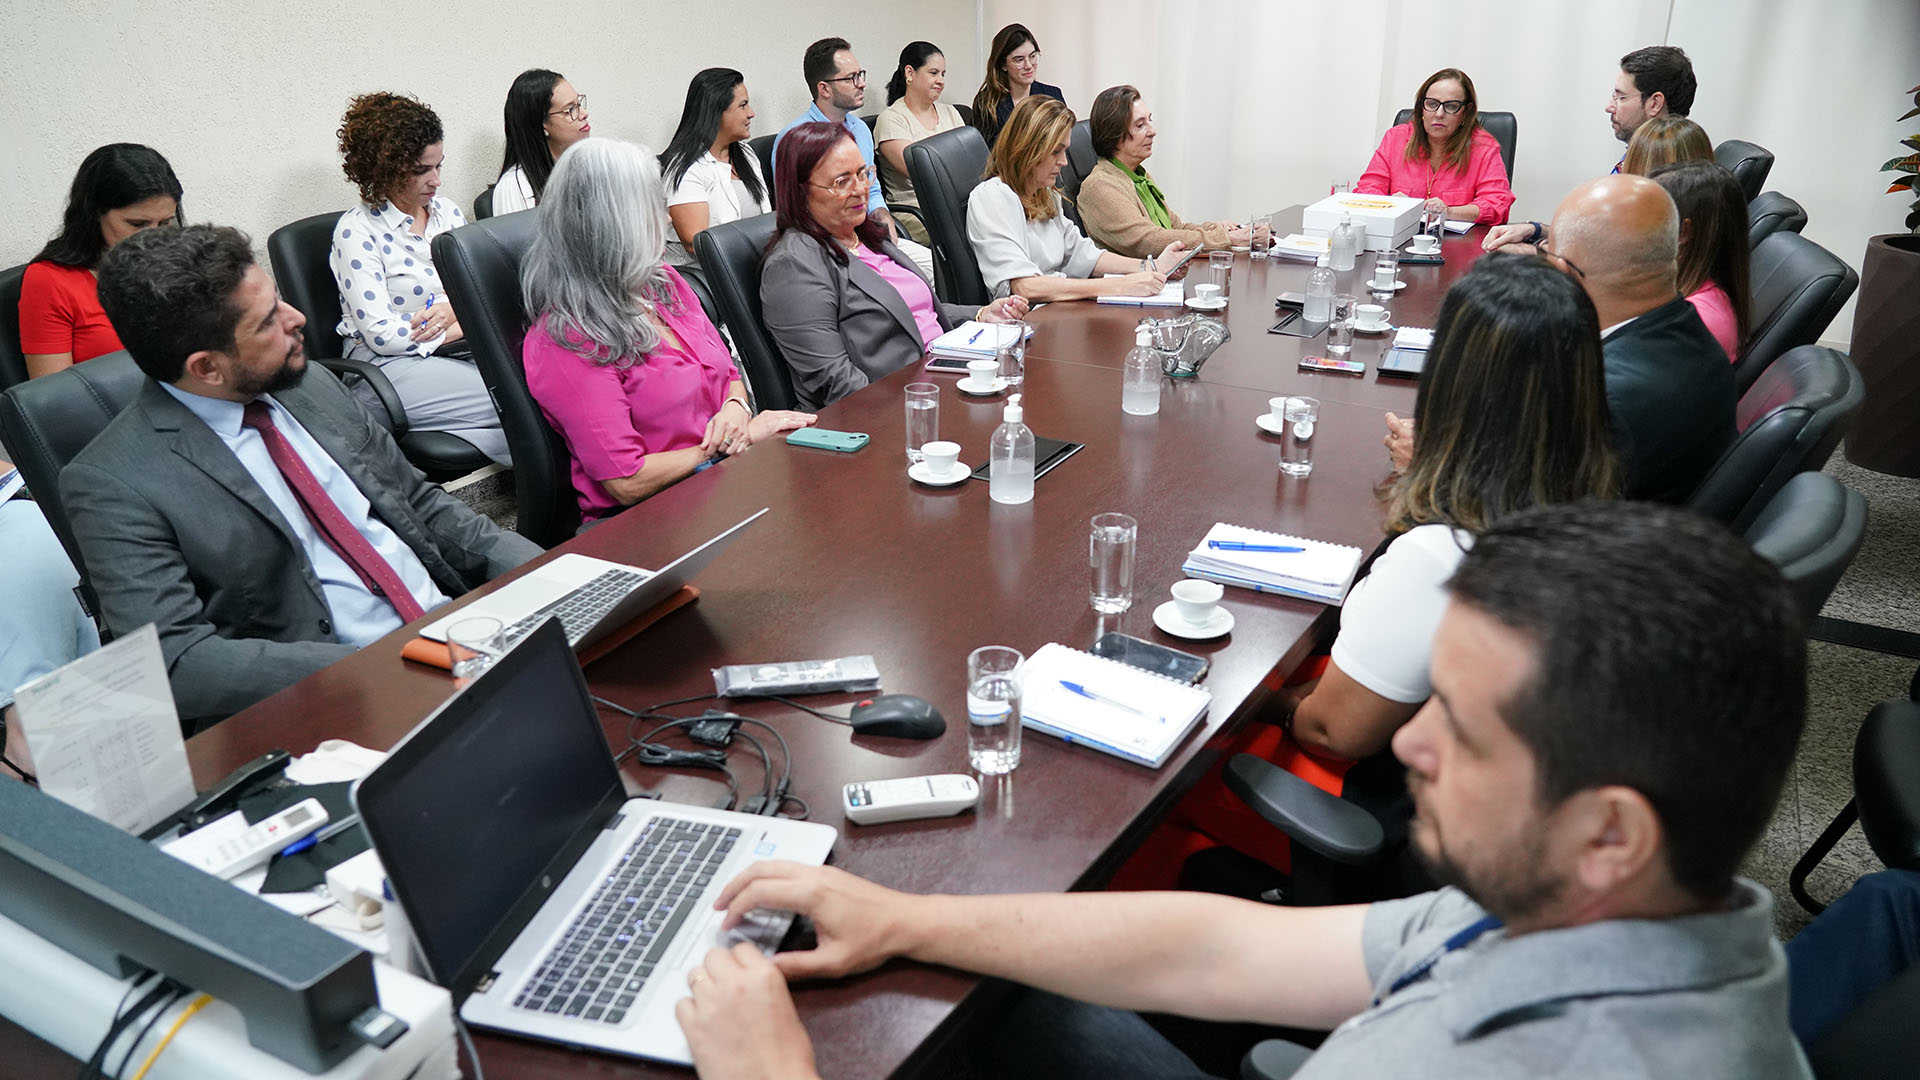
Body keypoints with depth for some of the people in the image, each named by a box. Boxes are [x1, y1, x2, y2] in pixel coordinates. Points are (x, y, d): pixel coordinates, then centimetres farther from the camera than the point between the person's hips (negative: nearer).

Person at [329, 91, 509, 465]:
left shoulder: (446, 211, 14)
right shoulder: (357, 232, -6)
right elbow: (380, 333, -13)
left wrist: (454, 308, -8)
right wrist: (467, 325, -13)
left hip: (460, 350, 6)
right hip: (391, 365, -6)